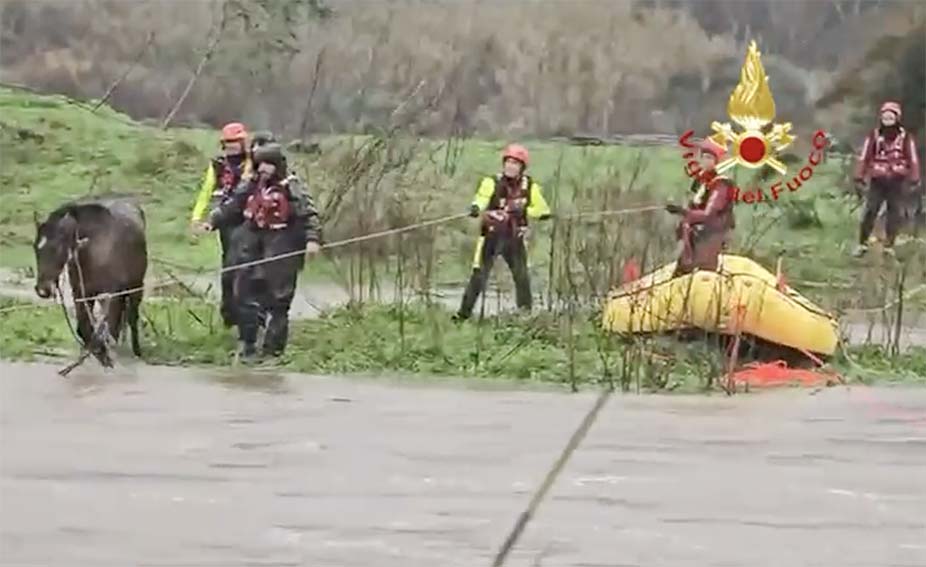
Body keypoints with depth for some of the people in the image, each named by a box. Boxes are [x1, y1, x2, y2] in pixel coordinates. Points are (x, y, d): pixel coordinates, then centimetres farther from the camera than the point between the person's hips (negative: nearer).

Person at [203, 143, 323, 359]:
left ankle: (274, 347, 4)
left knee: (277, 298, -3)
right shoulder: (250, 186, 10)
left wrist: (313, 238, -25)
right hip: (252, 242, 5)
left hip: (281, 249, -5)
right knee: (246, 293, 6)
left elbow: (309, 214, -12)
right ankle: (248, 343, 17)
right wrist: (212, 221, 6)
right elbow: (230, 208, 17)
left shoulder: (293, 188, -5)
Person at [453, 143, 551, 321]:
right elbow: (482, 198, -26)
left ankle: (526, 313, 17)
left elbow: (543, 212, 1)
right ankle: (464, 312, 1)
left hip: (515, 238, 2)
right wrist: (476, 209, -49)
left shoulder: (529, 187, 0)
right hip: (492, 235, -2)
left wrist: (522, 210, -14)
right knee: (479, 275, -6)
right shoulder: (492, 183, -8)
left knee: (522, 276, 1)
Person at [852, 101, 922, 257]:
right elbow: (863, 157, -1)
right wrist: (859, 178, -5)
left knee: (895, 215, 4)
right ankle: (862, 245, 4)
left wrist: (914, 182, -2)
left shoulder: (905, 138, -2)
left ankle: (889, 247, 14)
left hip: (897, 182, 0)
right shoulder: (874, 136, -2)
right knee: (869, 212, -5)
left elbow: (913, 160, 1)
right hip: (877, 181, 0)